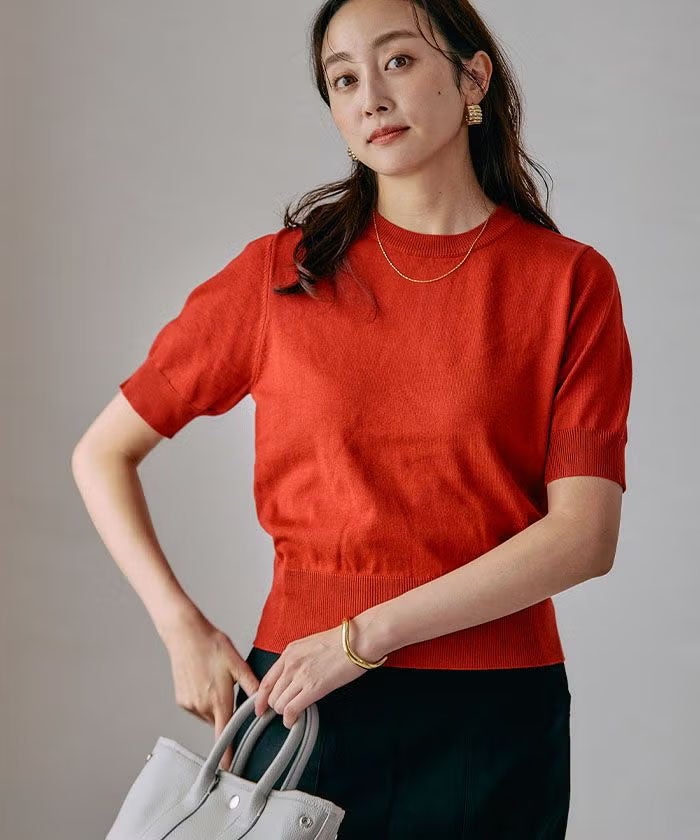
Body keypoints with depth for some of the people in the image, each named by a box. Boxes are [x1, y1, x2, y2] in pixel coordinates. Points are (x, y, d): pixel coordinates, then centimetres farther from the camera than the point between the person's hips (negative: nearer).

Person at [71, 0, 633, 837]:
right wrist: (181, 628, -5)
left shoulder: (568, 280, -1)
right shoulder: (280, 272, 2)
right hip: (303, 699, 1)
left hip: (494, 713, -1)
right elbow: (101, 455, 7)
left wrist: (367, 635, -14)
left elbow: (586, 534, -10)